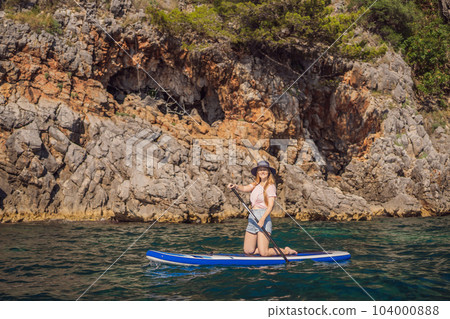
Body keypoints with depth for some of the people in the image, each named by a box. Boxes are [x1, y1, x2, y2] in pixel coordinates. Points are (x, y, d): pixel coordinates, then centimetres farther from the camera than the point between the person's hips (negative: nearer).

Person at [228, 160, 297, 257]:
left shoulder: (270, 186, -4)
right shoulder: (256, 185, 16)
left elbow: (271, 205, -13)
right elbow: (244, 188, -2)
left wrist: (262, 219, -26)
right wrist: (235, 186, -23)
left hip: (263, 217, -7)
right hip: (252, 217, 7)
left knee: (263, 253, -12)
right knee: (248, 251, 5)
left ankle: (286, 251, 11)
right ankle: (265, 249, 27)